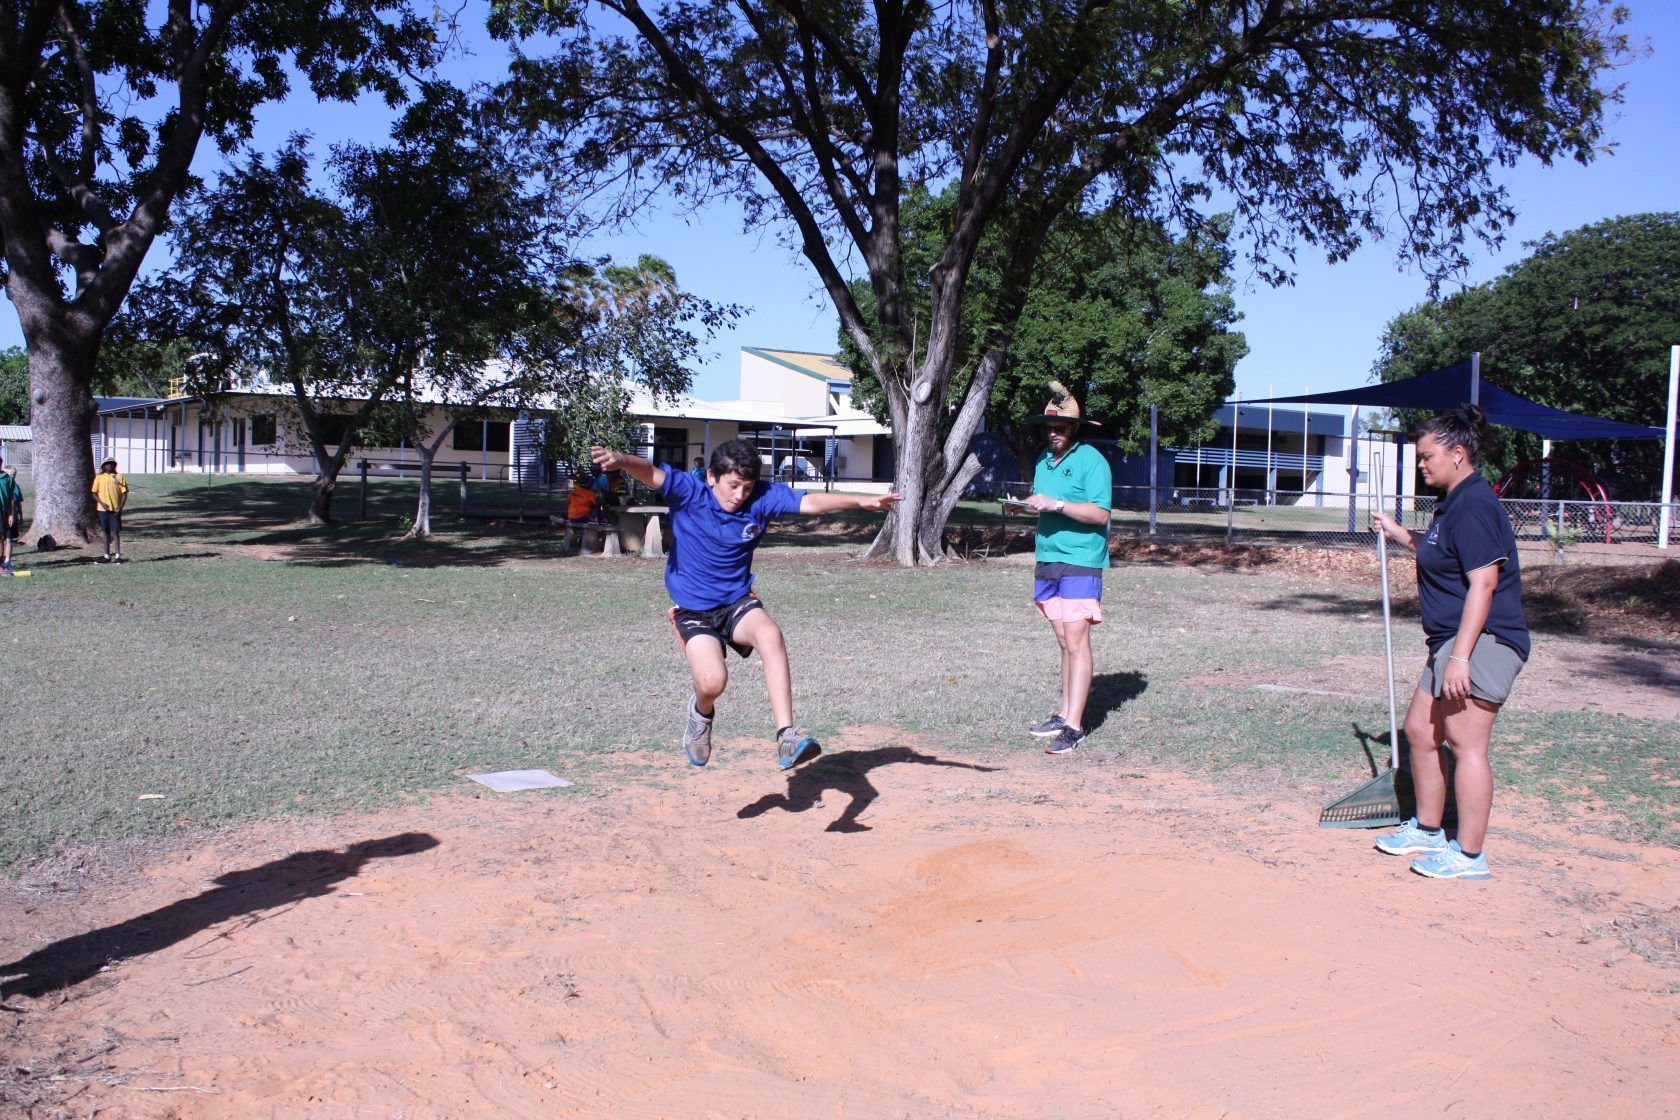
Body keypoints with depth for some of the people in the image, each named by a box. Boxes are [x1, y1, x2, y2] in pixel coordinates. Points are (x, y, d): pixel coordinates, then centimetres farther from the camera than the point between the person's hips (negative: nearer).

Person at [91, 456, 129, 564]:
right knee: (106, 533, 10)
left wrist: (120, 507, -10)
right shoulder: (99, 477, 5)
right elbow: (94, 493, 4)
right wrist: (102, 503, -11)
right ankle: (107, 556, 16)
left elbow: (124, 493, 1)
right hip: (103, 509, 2)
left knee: (115, 532, -4)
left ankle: (118, 556, -3)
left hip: (115, 510, -2)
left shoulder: (118, 477, 2)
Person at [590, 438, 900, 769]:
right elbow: (651, 474, -29)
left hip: (738, 602, 2)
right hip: (693, 610, -2)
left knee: (770, 634, -32)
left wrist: (862, 501, -16)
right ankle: (701, 712, 16)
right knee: (713, 681, -25)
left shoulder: (763, 497, -6)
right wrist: (621, 460, -50)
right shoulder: (688, 492, -13)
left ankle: (787, 738, -33)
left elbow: (810, 502, -6)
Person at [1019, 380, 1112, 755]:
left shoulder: (1091, 460, -8)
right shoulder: (1044, 460, 15)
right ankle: (1065, 714, 17)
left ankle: (1074, 727, -8)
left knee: (1076, 641, -9)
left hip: (1080, 562, -7)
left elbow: (1100, 514, -15)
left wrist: (1056, 504, -21)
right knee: (1064, 642, 12)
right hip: (1047, 560, 7)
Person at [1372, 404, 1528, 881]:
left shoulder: (1473, 505, -16)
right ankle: (1427, 830, 30)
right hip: (1455, 642, 11)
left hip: (1482, 642, -11)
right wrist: (1400, 534, 27)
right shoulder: (1454, 504, 16)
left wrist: (1461, 655, -26)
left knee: (1466, 745, -6)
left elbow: (1484, 581, -23)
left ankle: (1470, 856, 2)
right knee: (1420, 730, 16)